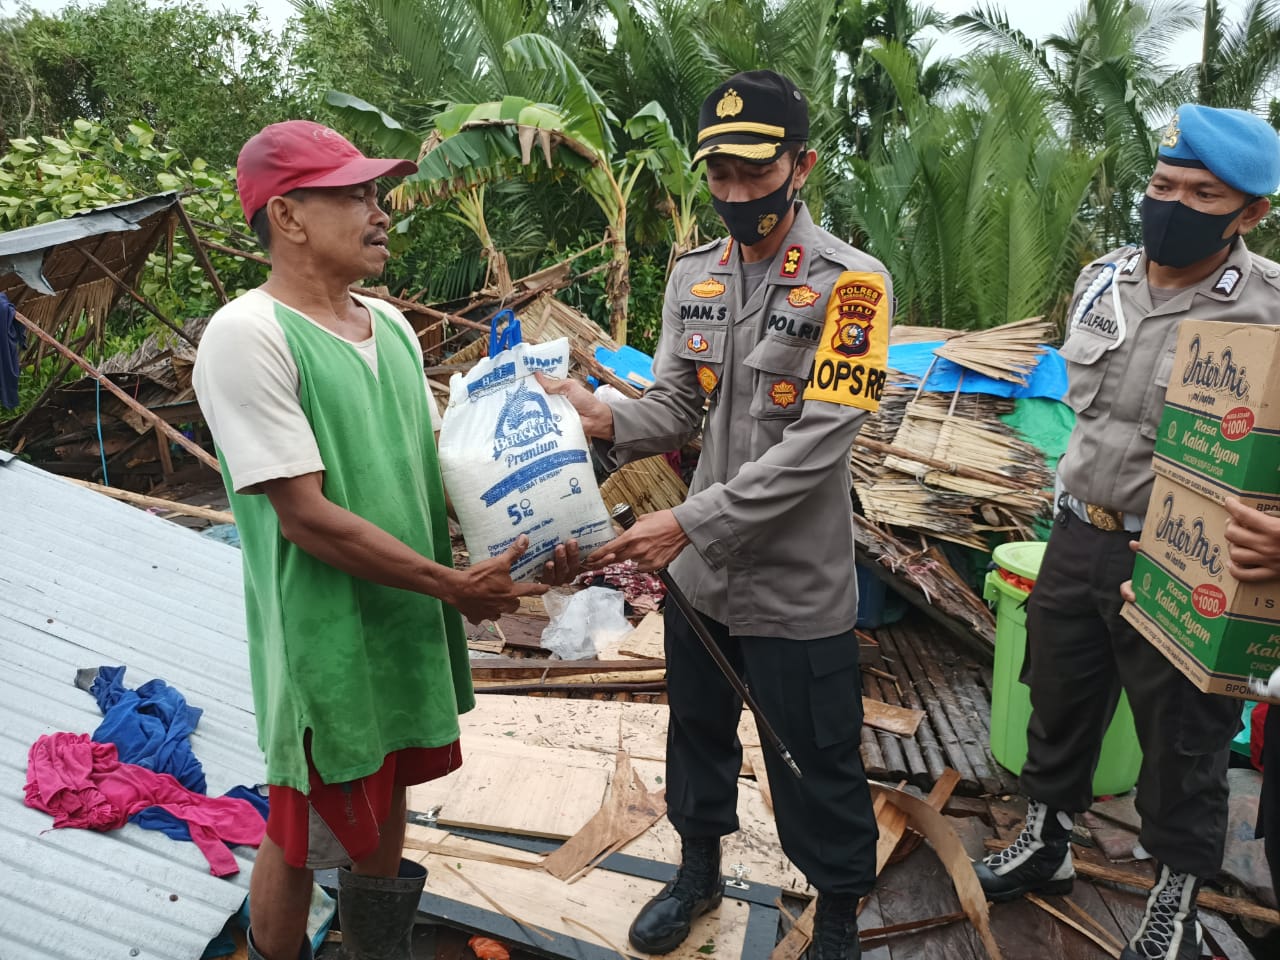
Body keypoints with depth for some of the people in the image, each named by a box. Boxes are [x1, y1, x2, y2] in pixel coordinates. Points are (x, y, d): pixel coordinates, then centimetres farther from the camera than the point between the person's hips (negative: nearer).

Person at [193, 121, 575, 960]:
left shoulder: (390, 326, 5)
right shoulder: (247, 337, -19)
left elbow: (437, 460, 11)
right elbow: (308, 517, -23)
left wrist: (527, 531, -4)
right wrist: (454, 585, -18)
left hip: (409, 622, 8)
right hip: (325, 637, -7)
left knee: (387, 794, 24)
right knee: (305, 835, 12)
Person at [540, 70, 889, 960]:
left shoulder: (851, 283, -15)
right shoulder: (693, 275, 4)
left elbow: (816, 444, -22)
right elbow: (674, 408, 4)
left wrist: (688, 523, -27)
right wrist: (607, 419, -18)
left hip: (796, 585, -5)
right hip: (698, 573, 6)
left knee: (816, 768, 12)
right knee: (698, 731, 24)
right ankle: (699, 870, 50)